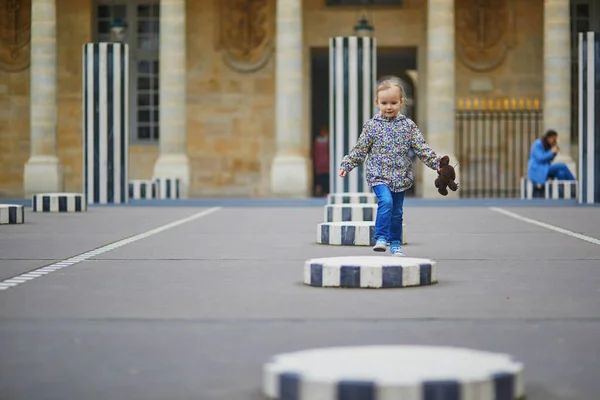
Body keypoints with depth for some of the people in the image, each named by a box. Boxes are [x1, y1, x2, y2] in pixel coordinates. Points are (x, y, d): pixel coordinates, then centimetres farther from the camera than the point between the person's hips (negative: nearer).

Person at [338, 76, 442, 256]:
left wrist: (437, 163, -6)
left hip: (400, 177, 2)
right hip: (379, 175, -2)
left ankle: (395, 244, 23)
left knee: (397, 212, 9)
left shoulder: (408, 125, 2)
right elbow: (360, 150, 4)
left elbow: (422, 148, 2)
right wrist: (346, 165, -1)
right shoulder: (371, 125, -1)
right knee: (386, 201, -25)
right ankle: (381, 238, -18)